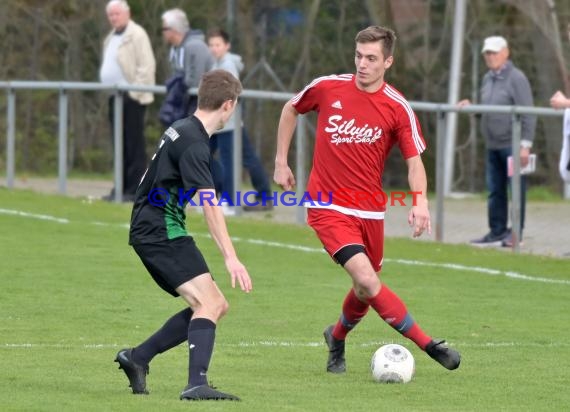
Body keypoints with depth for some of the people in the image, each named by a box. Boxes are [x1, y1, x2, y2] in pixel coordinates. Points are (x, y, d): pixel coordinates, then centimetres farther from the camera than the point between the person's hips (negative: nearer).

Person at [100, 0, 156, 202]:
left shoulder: (137, 35, -8)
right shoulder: (111, 38, 20)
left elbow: (147, 66, -14)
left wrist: (136, 92, -18)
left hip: (131, 97, -9)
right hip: (115, 97, 9)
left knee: (134, 145, -7)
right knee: (120, 145, 10)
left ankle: (135, 190, -7)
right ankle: (122, 187, 14)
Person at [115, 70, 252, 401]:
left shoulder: (182, 129, 14)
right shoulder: (194, 144, -18)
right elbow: (209, 204, -26)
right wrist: (231, 258, -31)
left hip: (151, 231, 10)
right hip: (162, 233, -10)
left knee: (216, 305, 9)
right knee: (209, 302, -20)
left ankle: (137, 358, 12)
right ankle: (197, 384, -32)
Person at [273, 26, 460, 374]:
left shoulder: (398, 108, -8)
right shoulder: (327, 88, -6)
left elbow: (415, 161, -9)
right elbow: (291, 109, 13)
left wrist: (420, 201, -27)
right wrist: (281, 162, 13)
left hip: (370, 210, 2)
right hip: (329, 207, -2)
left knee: (366, 289, 13)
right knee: (367, 280, -20)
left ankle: (337, 339, 44)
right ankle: (428, 345, -15)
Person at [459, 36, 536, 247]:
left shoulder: (516, 78, -9)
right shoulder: (487, 79, 15)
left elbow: (528, 114, -12)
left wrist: (525, 144, -17)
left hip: (511, 145, -8)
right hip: (493, 146, 8)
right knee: (495, 191, 10)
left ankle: (515, 233, 4)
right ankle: (497, 232, 15)